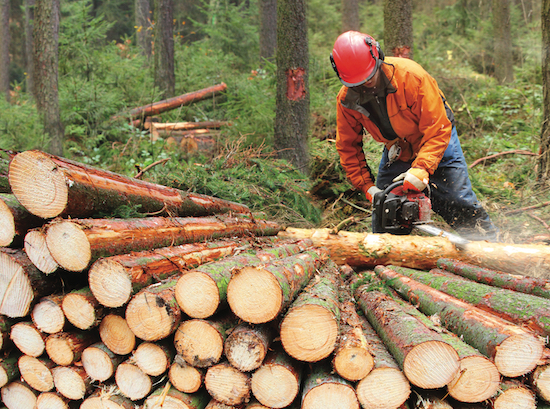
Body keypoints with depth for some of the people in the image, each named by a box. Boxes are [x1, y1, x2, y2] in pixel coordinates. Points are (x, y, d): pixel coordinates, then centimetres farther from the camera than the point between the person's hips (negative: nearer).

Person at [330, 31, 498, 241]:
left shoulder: (411, 75, -33)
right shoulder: (346, 100, -20)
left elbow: (438, 129, -32)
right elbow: (347, 147, -8)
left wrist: (421, 168, -45)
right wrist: (367, 187, -17)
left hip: (436, 146, -3)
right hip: (396, 151, 4)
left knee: (462, 207, -4)